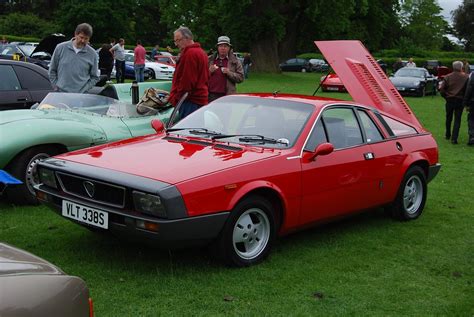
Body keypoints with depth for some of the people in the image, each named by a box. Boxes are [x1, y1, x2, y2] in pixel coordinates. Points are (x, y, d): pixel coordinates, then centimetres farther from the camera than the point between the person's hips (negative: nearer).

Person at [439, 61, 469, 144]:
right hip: (460, 100, -2)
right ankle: (454, 138, -4)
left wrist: (446, 97, 4)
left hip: (449, 100, 2)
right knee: (457, 120, 2)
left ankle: (448, 135, 32)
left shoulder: (447, 77, -6)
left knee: (448, 118, 19)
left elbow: (441, 89, -9)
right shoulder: (465, 77, -10)